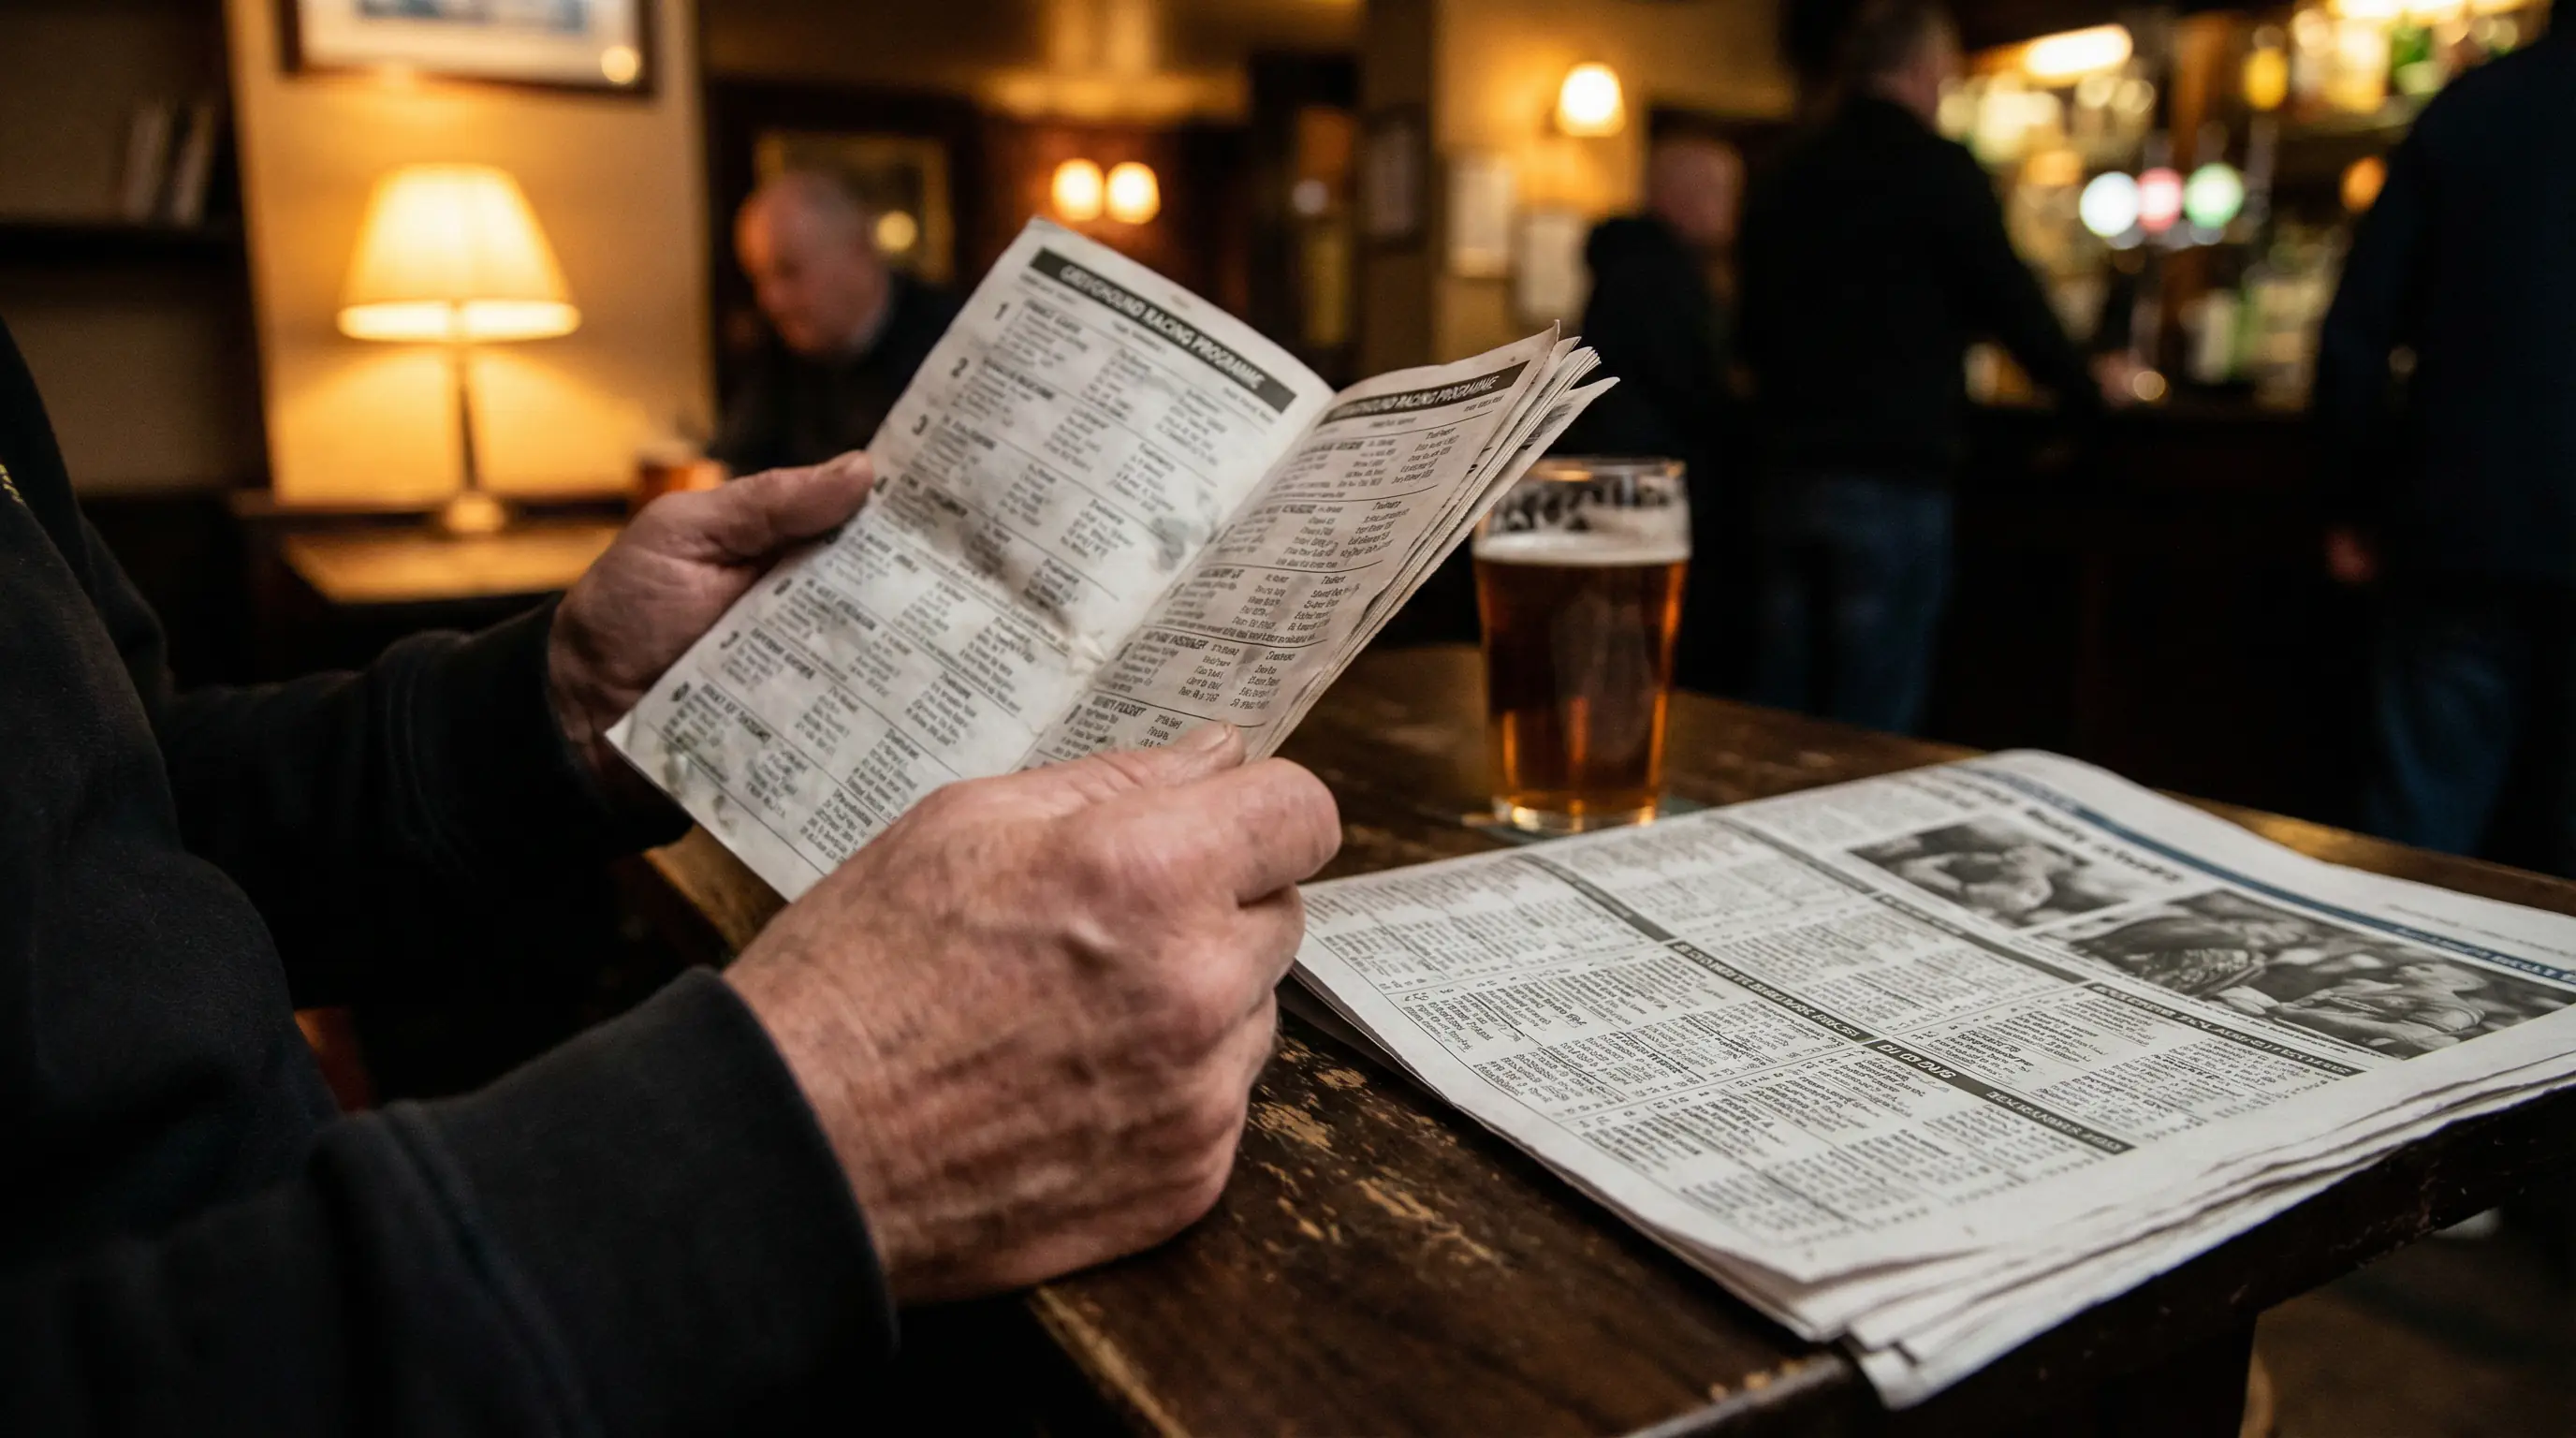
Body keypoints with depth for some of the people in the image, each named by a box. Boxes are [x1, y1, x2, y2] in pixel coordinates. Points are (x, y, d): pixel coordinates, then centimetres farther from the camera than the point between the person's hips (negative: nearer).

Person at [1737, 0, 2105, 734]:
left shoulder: (1781, 176, 11)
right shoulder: (1936, 167, -6)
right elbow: (2009, 301, -1)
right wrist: (2084, 390, 17)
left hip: (1792, 475, 6)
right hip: (1893, 480, -6)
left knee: (1780, 716, 11)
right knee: (1872, 726, 0)